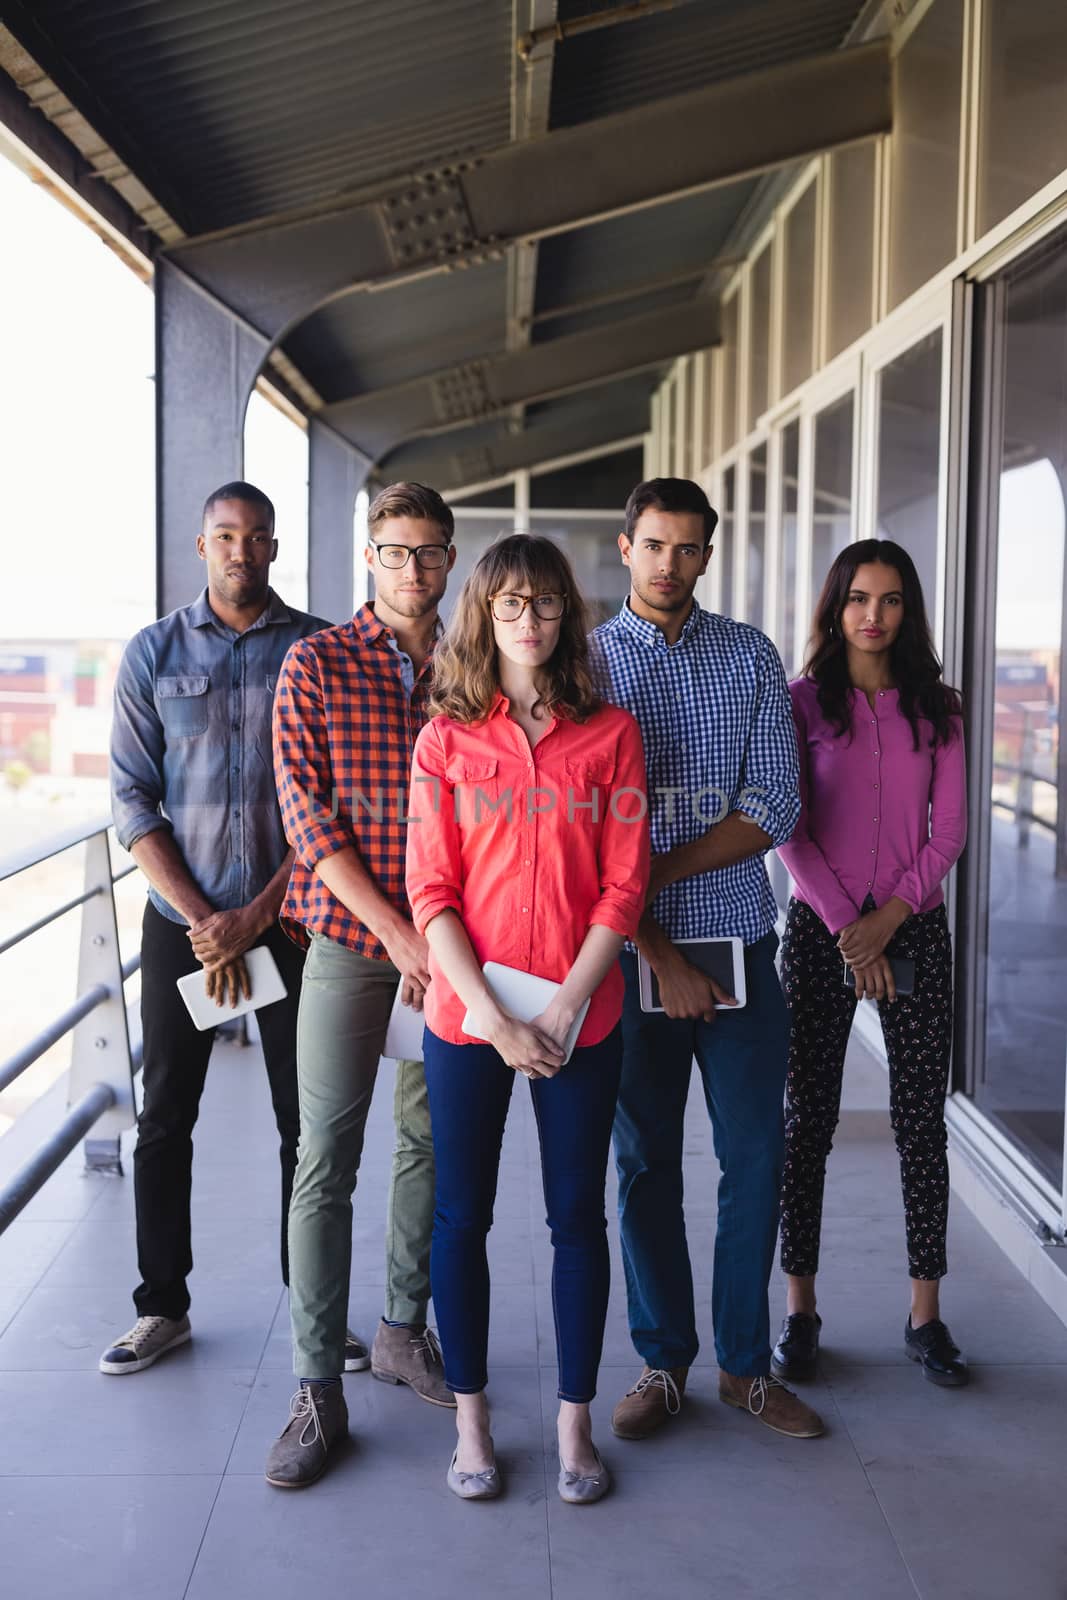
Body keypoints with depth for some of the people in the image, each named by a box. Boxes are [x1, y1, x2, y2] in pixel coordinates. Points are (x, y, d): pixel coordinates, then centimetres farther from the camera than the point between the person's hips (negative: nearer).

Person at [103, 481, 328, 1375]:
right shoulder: (153, 655, 3)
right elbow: (134, 803, 0)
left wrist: (256, 916, -10)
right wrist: (203, 919, -9)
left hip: (289, 916, -1)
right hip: (183, 922, 1)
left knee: (305, 1123, 4)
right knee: (165, 1120, 7)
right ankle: (163, 1307, 22)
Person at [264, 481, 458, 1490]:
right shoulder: (317, 664, -2)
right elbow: (307, 813, -8)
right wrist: (397, 932, -15)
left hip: (446, 944, 3)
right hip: (349, 941, -3)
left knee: (432, 1142, 12)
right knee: (325, 1159, -3)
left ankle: (403, 1329, 31)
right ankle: (316, 1388, 6)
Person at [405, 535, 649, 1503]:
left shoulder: (611, 734, 1)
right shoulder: (447, 740, 2)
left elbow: (624, 887, -2)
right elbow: (432, 894, -3)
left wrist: (563, 1008, -11)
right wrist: (495, 1019, -12)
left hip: (580, 1017, 0)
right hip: (465, 1015, 0)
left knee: (578, 1216, 7)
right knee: (462, 1216, 7)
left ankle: (575, 1424, 22)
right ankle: (472, 1422, 24)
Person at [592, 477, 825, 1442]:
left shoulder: (751, 657, 5)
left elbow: (775, 812, -4)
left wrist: (656, 872, -13)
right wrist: (659, 950, -11)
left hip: (741, 944, 1)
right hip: (635, 954, -1)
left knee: (756, 1161, 5)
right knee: (647, 1163, 8)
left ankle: (746, 1362, 21)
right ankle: (664, 1360, 23)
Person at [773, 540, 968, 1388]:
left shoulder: (936, 709, 6)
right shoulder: (803, 702, 0)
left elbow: (948, 830, 3)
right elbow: (790, 830, -4)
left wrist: (889, 919, -9)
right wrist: (844, 926, -10)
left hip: (913, 928, 2)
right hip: (819, 928, -1)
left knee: (922, 1123, 3)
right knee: (807, 1122, 3)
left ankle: (926, 1315, 13)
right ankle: (801, 1309, 14)